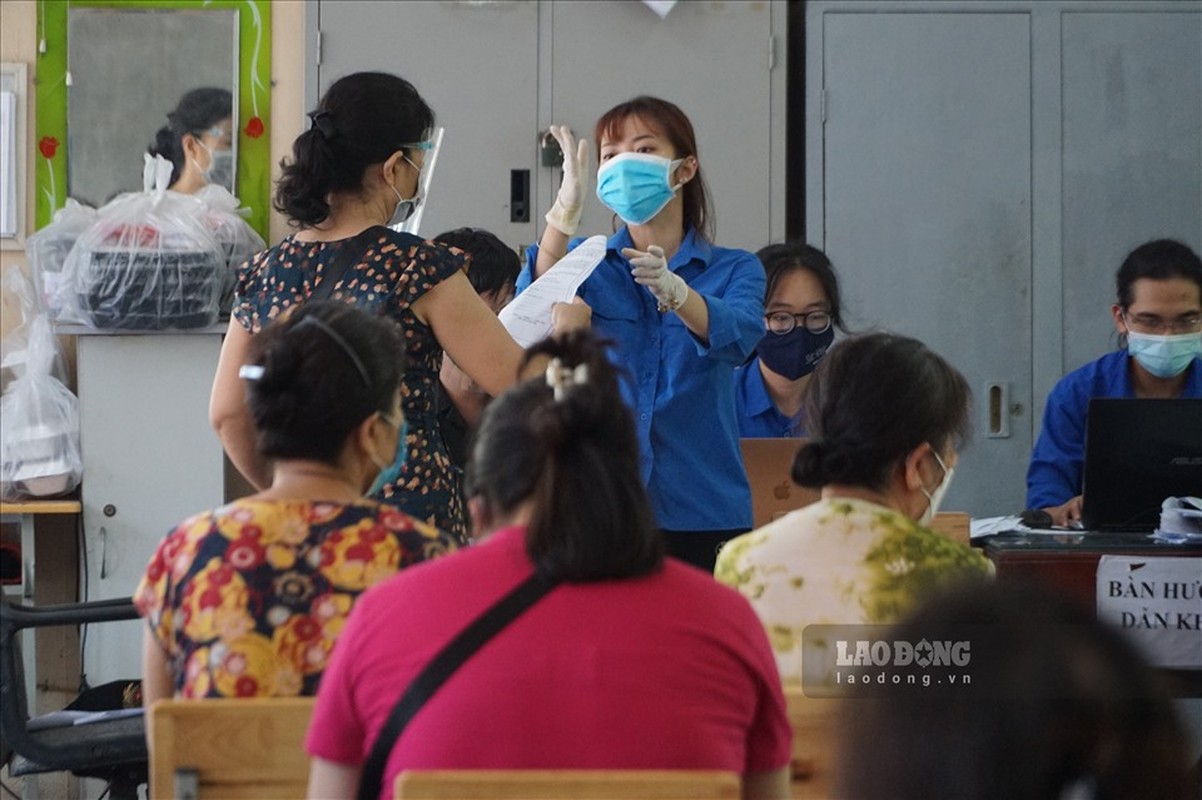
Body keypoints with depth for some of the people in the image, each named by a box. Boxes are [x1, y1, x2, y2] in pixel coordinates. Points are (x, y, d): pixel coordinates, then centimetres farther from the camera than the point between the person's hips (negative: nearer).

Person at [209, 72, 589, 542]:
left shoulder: (265, 273, 7)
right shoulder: (421, 271, -8)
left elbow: (227, 415, 11)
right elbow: (517, 380, -3)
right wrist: (567, 328, 17)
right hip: (410, 504, -5)